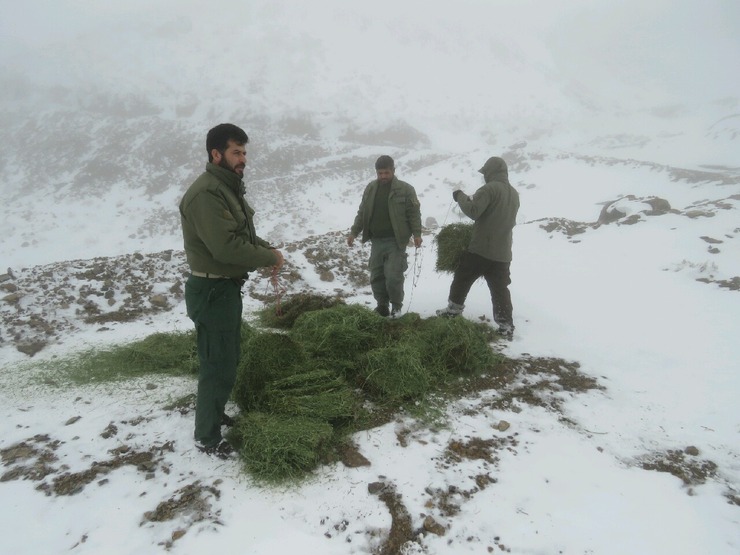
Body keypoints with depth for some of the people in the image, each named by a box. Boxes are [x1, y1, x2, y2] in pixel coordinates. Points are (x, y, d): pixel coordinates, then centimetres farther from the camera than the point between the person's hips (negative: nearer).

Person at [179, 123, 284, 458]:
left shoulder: (229, 189, 13)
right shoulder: (206, 193, -22)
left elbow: (244, 235, 17)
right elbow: (227, 246, -29)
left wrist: (269, 249, -1)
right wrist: (270, 258, -17)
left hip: (227, 288, 11)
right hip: (212, 291, -11)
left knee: (225, 359, 23)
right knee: (219, 366, 0)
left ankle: (210, 412, 43)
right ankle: (207, 437, 17)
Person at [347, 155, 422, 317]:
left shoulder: (405, 189, -5)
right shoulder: (370, 188, 9)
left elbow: (414, 213, -5)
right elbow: (362, 213, 14)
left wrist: (417, 234, -14)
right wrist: (354, 232, 10)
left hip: (395, 241, -5)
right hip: (376, 241, 5)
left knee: (393, 276, -7)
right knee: (376, 276, 7)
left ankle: (396, 306, 14)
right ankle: (382, 306, 22)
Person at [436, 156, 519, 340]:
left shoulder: (489, 189, -13)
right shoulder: (514, 194, 13)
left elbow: (473, 212, -21)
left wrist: (461, 196, -4)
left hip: (480, 249, -6)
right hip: (502, 253, 6)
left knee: (461, 280, 13)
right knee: (500, 289, 7)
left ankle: (454, 309, 25)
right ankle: (506, 326, 5)